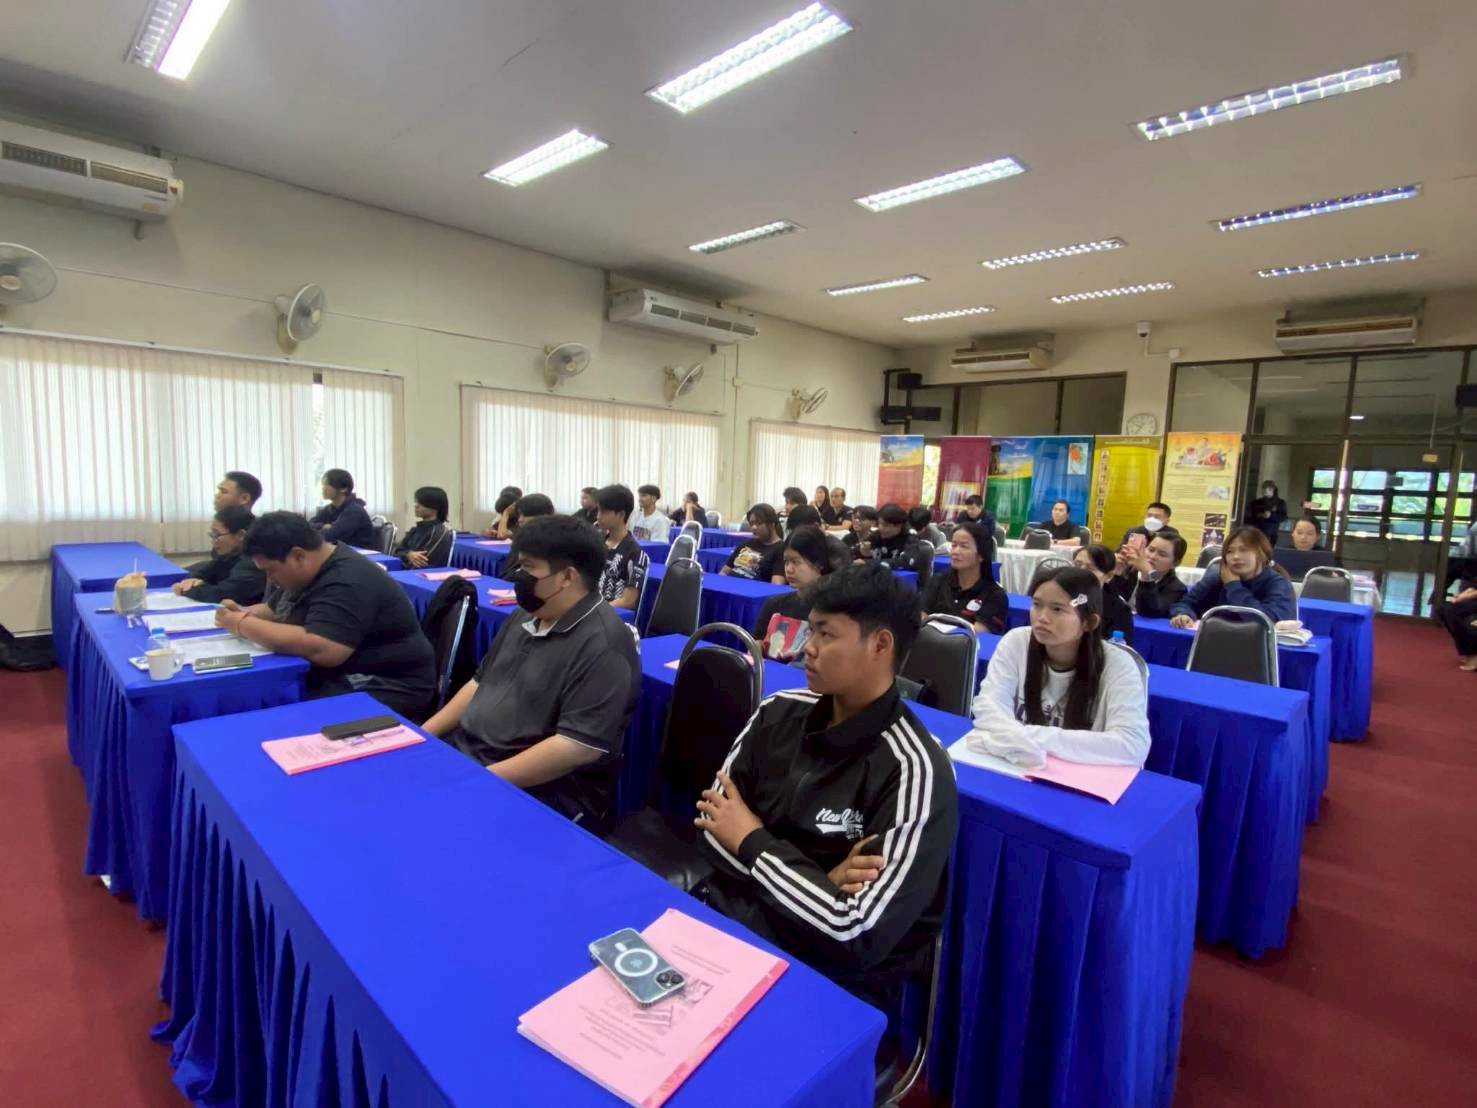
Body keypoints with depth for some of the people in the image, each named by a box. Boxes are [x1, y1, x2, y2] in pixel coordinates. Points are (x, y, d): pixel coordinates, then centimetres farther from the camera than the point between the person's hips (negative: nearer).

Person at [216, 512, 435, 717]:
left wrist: (243, 625, -19)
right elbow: (281, 610, 27)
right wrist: (246, 613, 5)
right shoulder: (307, 573, 11)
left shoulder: (348, 582, -22)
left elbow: (321, 650, -32)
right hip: (334, 676, 10)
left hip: (381, 688, -10)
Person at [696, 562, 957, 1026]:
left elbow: (859, 936, -23)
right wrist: (815, 885, -17)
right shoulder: (779, 714, -3)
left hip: (830, 978, -5)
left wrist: (753, 842, -13)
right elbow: (712, 826, -2)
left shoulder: (913, 771, -20)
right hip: (727, 917, 5)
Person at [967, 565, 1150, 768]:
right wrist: (1024, 742, -34)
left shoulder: (1117, 665, -12)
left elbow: (1133, 747, -24)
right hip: (1016, 769, 2)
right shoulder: (1016, 642, -5)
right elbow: (987, 706, -13)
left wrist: (1035, 737, -27)